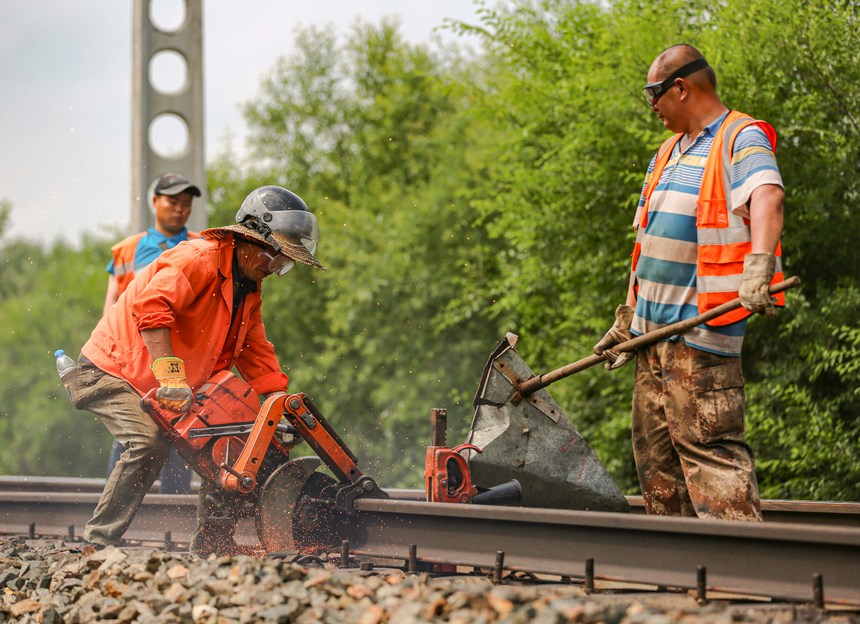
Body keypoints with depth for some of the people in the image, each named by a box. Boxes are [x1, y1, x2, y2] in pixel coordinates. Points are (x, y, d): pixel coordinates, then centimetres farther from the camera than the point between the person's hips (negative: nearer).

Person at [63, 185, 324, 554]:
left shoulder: (249, 292, 9)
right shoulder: (199, 259, -21)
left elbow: (256, 356, 11)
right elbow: (150, 307, -35)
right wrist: (171, 376, -41)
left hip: (173, 389, 9)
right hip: (110, 371, -9)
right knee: (149, 443, -30)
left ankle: (211, 548, 11)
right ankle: (96, 547, -25)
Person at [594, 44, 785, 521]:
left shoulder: (742, 139, -7)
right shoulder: (669, 153, 21)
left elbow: (767, 199, -28)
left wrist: (757, 267, -45)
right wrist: (628, 318, 22)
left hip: (700, 326, -9)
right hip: (653, 330, 9)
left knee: (707, 444, -16)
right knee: (655, 448, 10)